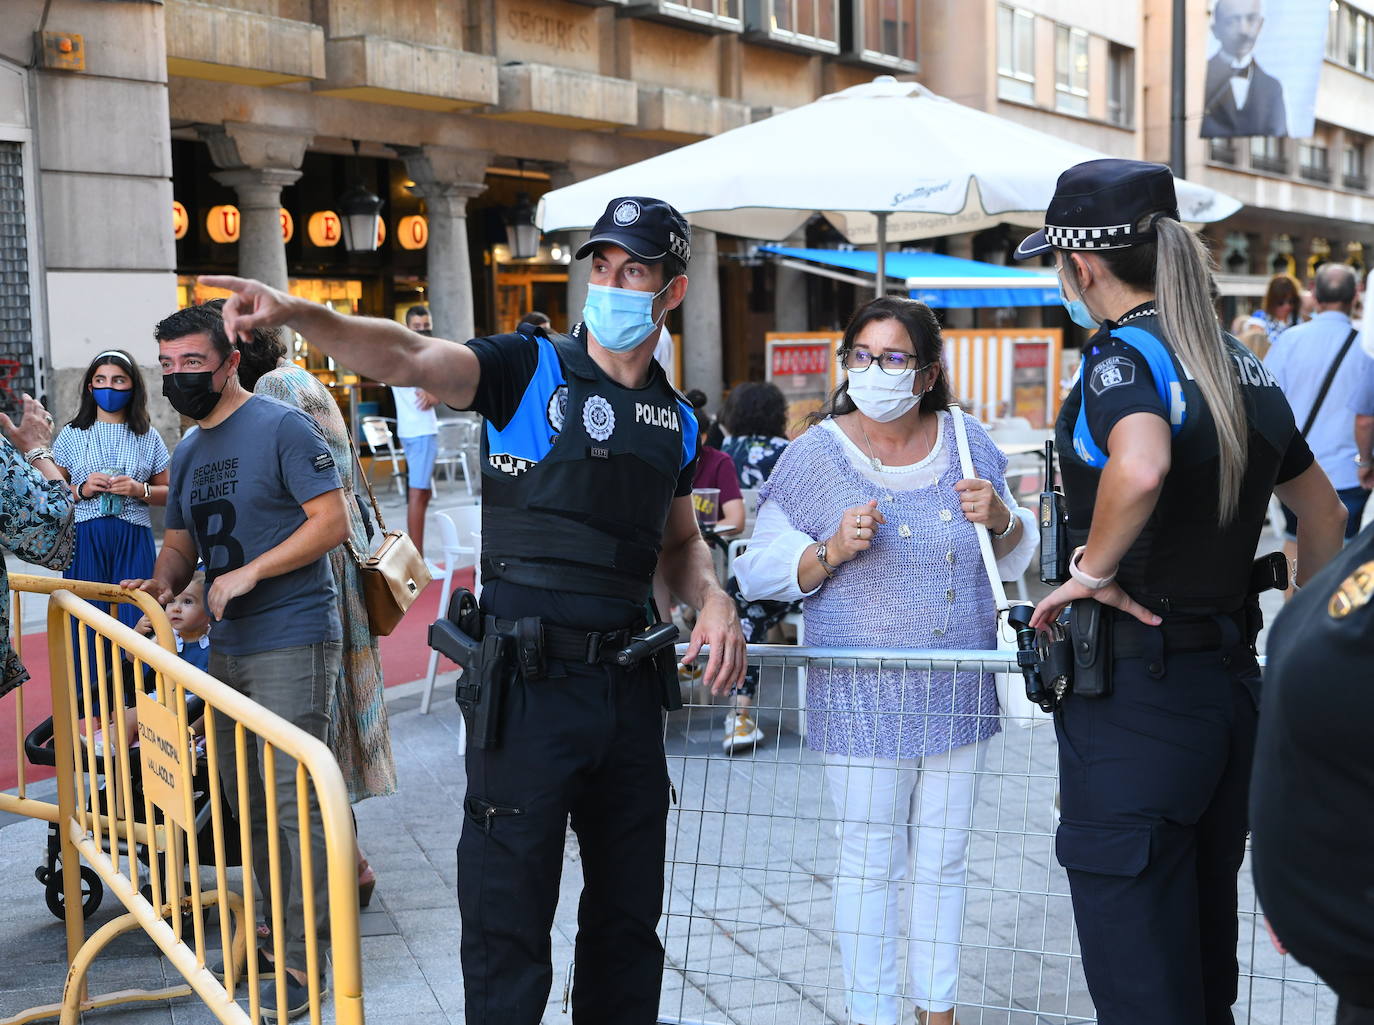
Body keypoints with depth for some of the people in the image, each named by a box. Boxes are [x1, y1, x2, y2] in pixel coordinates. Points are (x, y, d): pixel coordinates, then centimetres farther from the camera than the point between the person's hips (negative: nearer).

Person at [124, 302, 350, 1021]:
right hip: (226, 647, 9)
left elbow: (332, 522, -14)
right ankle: (274, 929, 28)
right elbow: (179, 542, 21)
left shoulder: (282, 427, -9)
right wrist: (162, 581, -2)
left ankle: (302, 959, -1)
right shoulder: (186, 455, 16)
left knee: (293, 800, -9)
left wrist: (248, 574, -18)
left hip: (292, 643, -8)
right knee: (243, 799, 14)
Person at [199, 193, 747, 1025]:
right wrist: (297, 314, -37)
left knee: (629, 917, 18)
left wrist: (714, 600, 2)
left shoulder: (678, 421, 10)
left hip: (629, 682, 5)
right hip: (529, 683, -5)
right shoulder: (530, 369, -5)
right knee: (508, 926, 2)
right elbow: (408, 357, -21)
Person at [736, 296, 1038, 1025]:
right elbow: (759, 572, -6)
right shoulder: (817, 454, -7)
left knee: (943, 858, 15)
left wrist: (1001, 518, -9)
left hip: (959, 691, 4)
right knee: (870, 863, 4)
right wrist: (832, 552, -22)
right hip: (863, 697, -3)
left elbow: (1019, 556, 12)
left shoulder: (965, 441, 2)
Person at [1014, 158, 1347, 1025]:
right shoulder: (1245, 367, 10)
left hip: (1134, 695, -8)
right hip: (1233, 684, 8)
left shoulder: (1123, 355, -14)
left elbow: (1141, 468, -37)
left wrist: (1094, 569, -20)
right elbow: (1324, 514, 21)